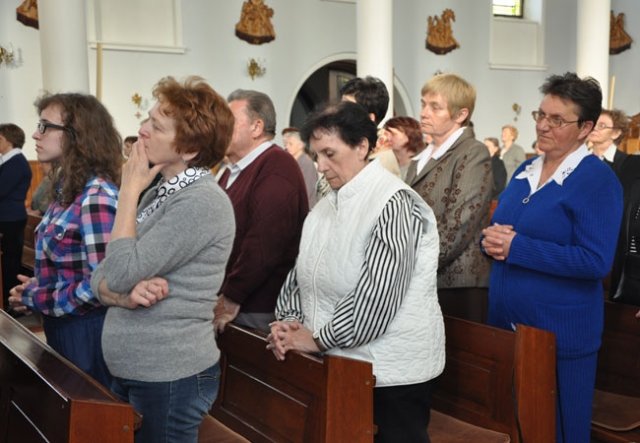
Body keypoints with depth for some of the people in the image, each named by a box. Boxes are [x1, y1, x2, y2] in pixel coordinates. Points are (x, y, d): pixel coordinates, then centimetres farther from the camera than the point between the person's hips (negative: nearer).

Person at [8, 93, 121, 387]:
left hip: (86, 333, -9)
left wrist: (36, 299, -14)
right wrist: (36, 286, -1)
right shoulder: (66, 188, 7)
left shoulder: (96, 196, -22)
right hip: (61, 328, 9)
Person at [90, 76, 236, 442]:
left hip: (171, 380, -8)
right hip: (130, 373, 9)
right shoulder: (159, 194, 8)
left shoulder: (202, 202, -20)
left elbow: (121, 273, -23)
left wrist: (129, 190, -14)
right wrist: (126, 296, -17)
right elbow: (102, 278, 6)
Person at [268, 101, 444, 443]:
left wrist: (318, 338, -16)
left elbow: (376, 296, -23)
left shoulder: (394, 204, -16)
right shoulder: (327, 205, 11)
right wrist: (288, 321, -4)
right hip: (341, 363, 7)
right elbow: (303, 271, 13)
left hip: (392, 369, -7)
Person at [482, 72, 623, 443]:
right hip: (506, 323, 7)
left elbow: (595, 262, -21)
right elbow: (499, 232, 16)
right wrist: (492, 240, -8)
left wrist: (516, 246, -22)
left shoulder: (598, 180, -12)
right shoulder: (525, 171, 10)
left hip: (560, 332, -7)